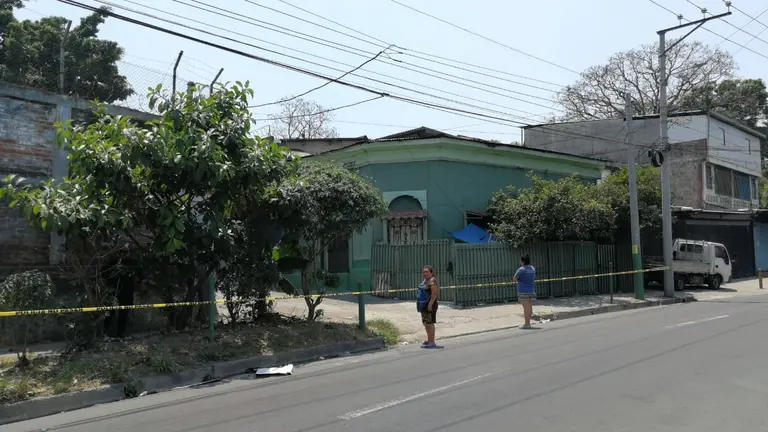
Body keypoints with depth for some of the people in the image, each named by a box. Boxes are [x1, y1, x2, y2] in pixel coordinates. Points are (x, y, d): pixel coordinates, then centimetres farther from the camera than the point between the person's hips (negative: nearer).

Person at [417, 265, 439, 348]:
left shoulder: (433, 281, -14)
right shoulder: (424, 280, 15)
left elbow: (434, 294, -20)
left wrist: (430, 305, -24)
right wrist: (419, 303, 17)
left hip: (430, 304, -10)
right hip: (424, 305, 10)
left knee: (430, 323, -6)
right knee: (425, 323, 15)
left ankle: (432, 342, -2)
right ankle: (429, 340, 26)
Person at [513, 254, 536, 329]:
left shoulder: (521, 269, -14)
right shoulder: (533, 269, 8)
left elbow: (514, 279, -16)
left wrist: (517, 279, 4)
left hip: (523, 291, -7)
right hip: (531, 290, 7)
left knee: (526, 308, -5)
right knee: (529, 307, 10)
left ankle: (526, 324, -2)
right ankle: (528, 323, 17)